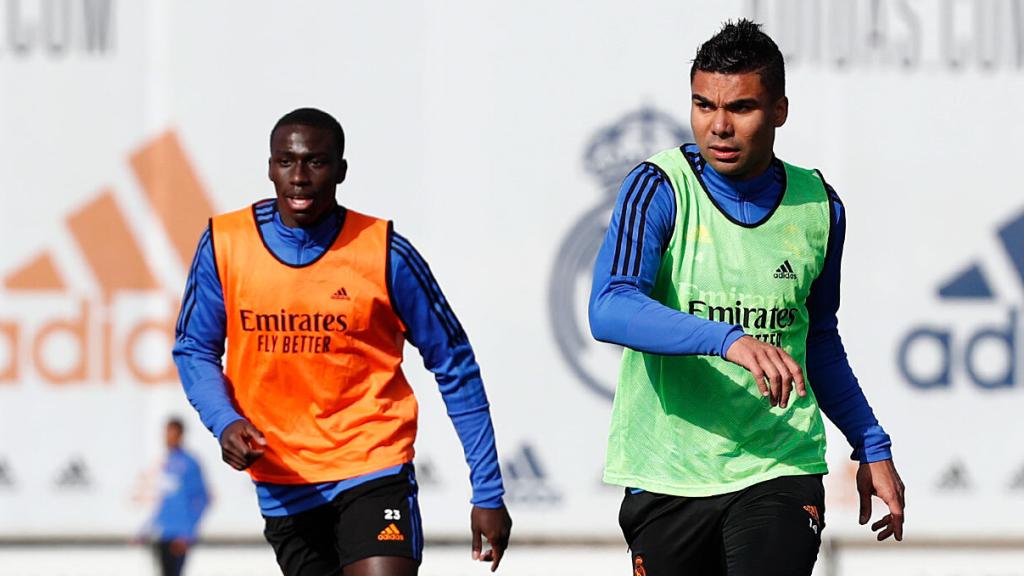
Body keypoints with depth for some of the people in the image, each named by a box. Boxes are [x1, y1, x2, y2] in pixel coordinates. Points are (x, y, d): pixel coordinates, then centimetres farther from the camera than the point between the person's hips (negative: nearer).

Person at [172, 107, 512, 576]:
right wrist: (224, 422, -16)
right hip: (280, 481, 3)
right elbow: (194, 350, 6)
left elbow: (454, 365, -2)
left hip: (372, 468, -3)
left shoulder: (384, 253, -9)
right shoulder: (224, 245, -4)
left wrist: (488, 494, -2)